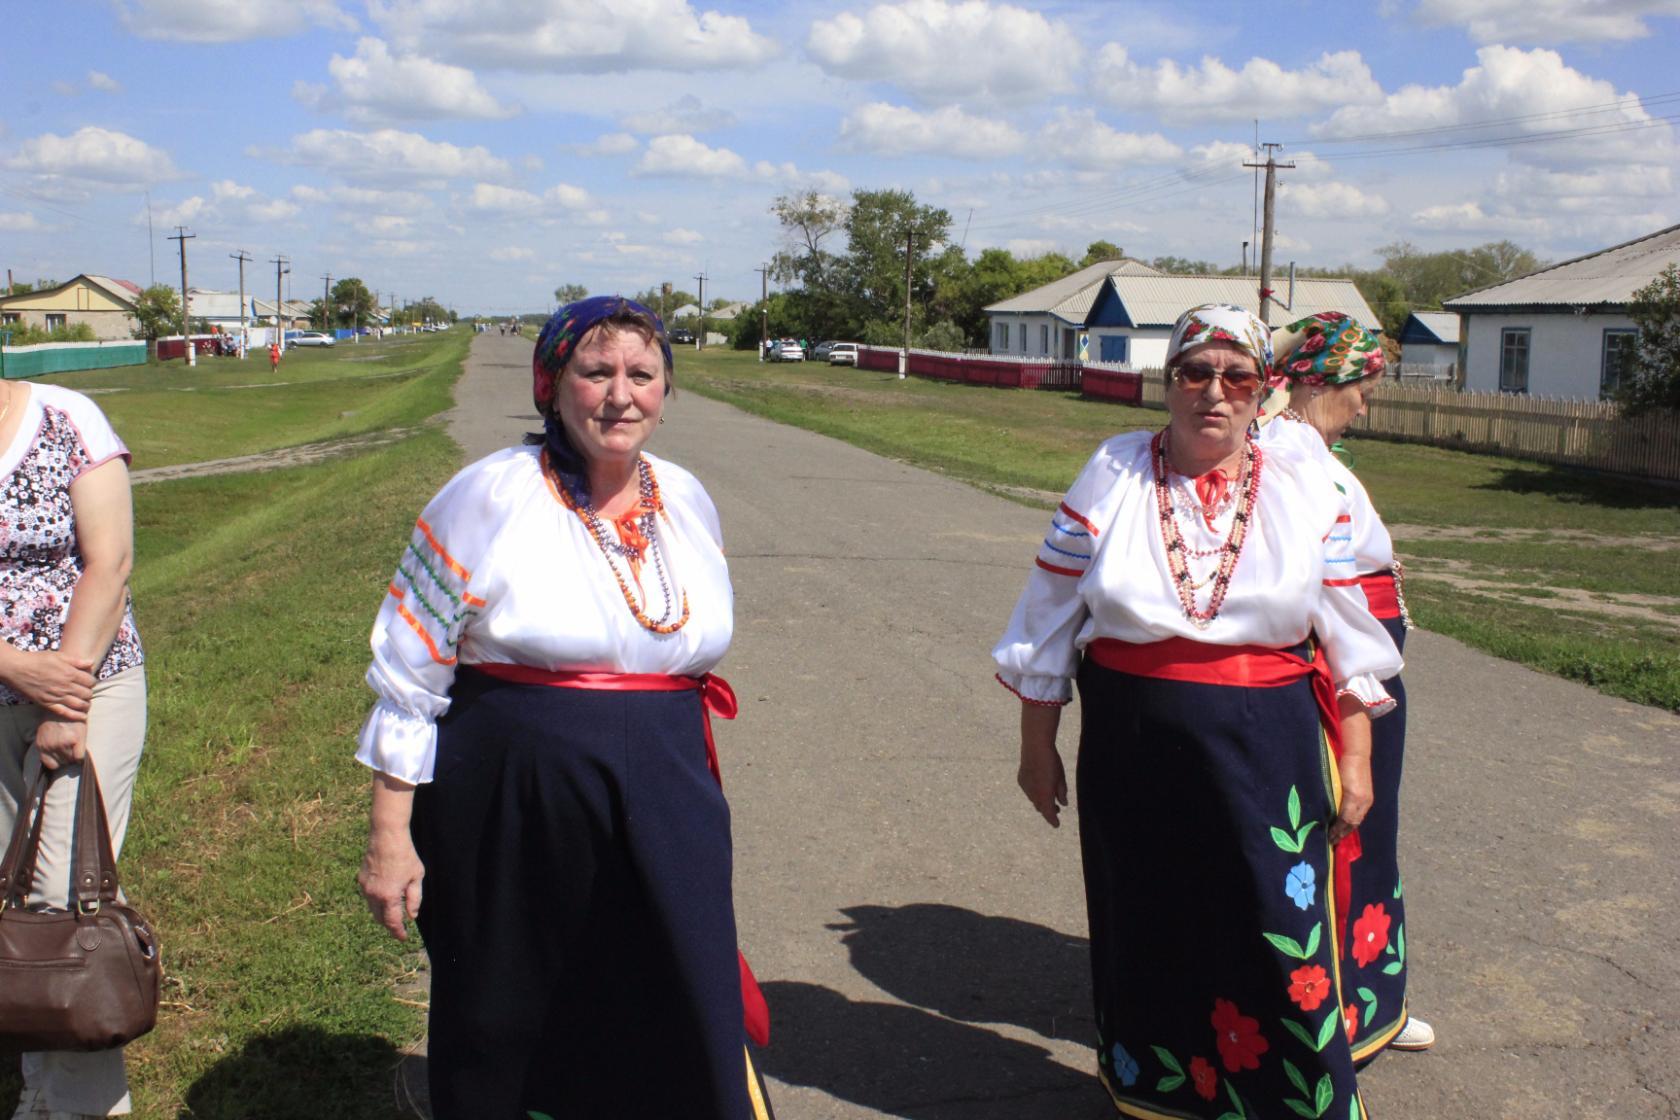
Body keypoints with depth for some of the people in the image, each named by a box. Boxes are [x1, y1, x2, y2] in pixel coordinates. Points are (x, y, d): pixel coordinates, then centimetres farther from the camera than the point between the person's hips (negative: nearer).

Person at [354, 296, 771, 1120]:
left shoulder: (688, 502, 7)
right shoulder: (491, 498, -8)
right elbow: (407, 673, -6)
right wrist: (391, 834, -8)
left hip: (661, 818, 4)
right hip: (512, 813, -3)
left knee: (686, 1050, 6)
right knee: (501, 1042, 12)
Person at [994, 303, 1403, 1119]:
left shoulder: (1304, 487, 1)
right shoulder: (1112, 477, -2)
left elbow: (1346, 635, 5)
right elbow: (1050, 620, 2)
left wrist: (1355, 758, 4)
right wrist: (1037, 744, 4)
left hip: (1265, 757, 0)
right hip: (1133, 748, 1)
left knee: (1277, 942, 1)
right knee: (1146, 930, 14)